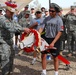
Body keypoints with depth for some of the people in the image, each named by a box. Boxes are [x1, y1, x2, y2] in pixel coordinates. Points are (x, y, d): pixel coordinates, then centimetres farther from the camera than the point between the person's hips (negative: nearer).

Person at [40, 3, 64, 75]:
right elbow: (41, 28, 0)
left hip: (55, 40, -4)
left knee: (55, 57, 8)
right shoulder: (46, 19, 2)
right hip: (46, 38, 4)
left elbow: (59, 33, -16)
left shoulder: (59, 20, -12)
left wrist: (53, 42, -23)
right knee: (43, 55, 7)